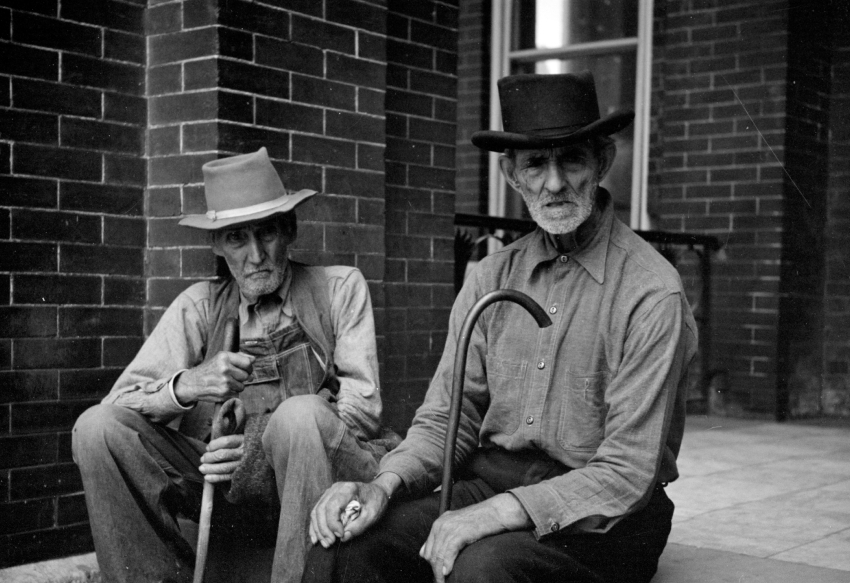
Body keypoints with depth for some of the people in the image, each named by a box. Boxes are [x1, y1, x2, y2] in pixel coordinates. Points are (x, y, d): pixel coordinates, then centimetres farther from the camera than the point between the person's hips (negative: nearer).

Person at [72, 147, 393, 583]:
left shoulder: (340, 288, 4)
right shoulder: (201, 306, 9)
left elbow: (363, 405, -5)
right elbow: (120, 400, 0)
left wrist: (263, 449, -19)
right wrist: (186, 386, -23)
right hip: (225, 482, 3)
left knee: (300, 413, -34)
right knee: (97, 427, -14)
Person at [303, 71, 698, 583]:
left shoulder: (651, 292, -11)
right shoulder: (492, 278, 7)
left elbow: (627, 475, -15)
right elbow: (446, 420, 7)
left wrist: (500, 511, -26)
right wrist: (387, 484, -13)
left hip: (601, 517, -4)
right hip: (488, 481, 4)